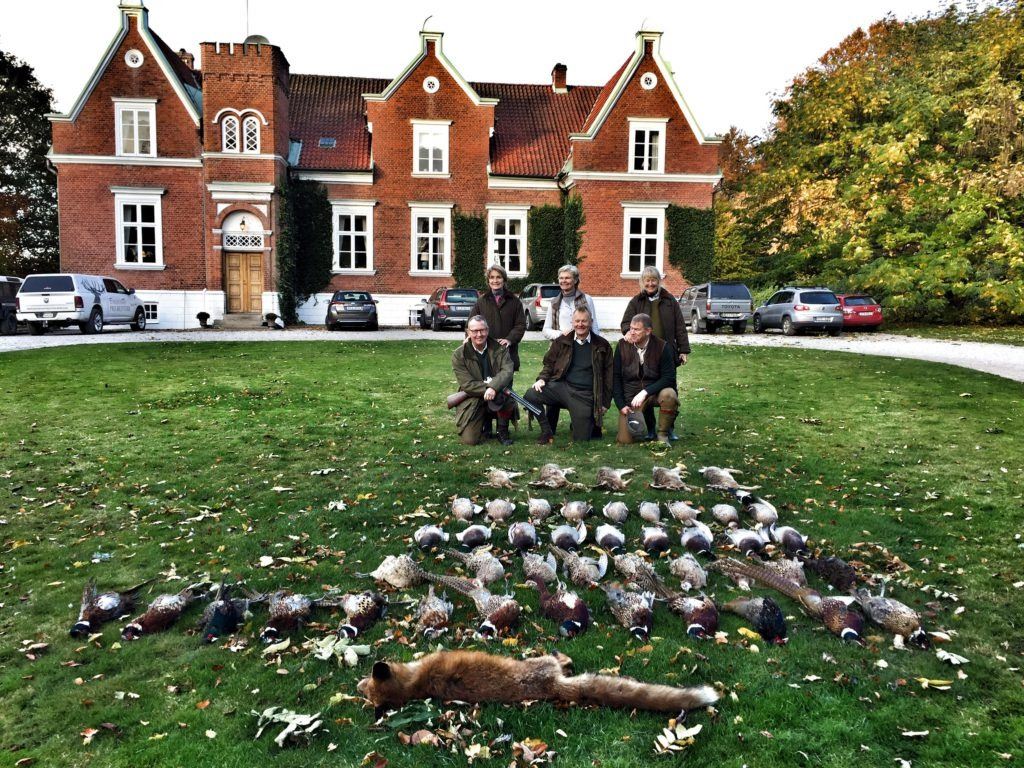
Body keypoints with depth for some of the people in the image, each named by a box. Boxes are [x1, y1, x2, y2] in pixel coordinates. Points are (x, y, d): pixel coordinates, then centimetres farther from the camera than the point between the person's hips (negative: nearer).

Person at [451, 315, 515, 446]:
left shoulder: (500, 349, -1)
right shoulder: (459, 355, -5)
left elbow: (507, 371, -16)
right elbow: (467, 384, -12)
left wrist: (493, 387, -35)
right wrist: (487, 388, -27)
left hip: (497, 395, 0)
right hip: (472, 400, 0)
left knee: (508, 398, -35)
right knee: (469, 440, -12)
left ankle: (502, 431, -5)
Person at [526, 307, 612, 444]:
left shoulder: (602, 346, 6)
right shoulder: (561, 342, 9)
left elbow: (608, 375, 9)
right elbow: (549, 363, 16)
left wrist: (605, 403, 5)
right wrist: (542, 379, -5)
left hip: (585, 395, -1)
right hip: (562, 386, 2)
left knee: (581, 439, -8)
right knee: (531, 395, -25)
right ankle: (547, 432, -5)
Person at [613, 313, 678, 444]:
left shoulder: (662, 347, -10)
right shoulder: (622, 346, -4)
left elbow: (669, 378, -13)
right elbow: (616, 377, 1)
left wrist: (645, 392, -25)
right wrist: (621, 406, -7)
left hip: (654, 392, -1)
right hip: (630, 396, 2)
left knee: (669, 394, -36)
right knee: (625, 440, -11)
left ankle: (663, 435, -12)